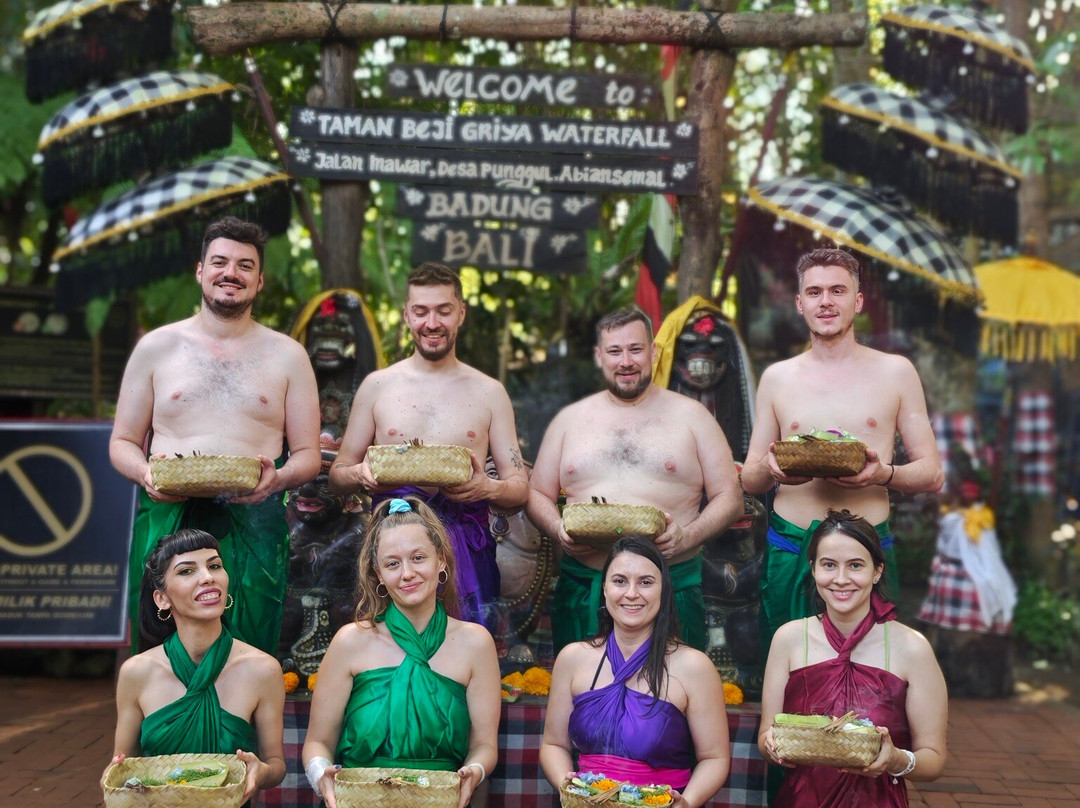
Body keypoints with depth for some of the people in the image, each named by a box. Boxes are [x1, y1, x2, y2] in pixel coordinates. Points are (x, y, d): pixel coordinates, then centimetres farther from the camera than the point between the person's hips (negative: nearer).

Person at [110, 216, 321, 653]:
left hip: (254, 522, 0)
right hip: (167, 518, 0)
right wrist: (145, 473, -8)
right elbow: (122, 443, 13)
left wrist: (278, 477, -11)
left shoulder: (287, 355, 11)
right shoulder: (156, 347, 11)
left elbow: (308, 454, 11)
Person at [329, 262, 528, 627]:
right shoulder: (377, 386, 10)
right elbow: (337, 474, 13)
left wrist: (489, 488, -14)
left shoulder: (489, 392, 10)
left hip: (466, 550, 0)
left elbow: (520, 488, 9)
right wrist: (360, 474, -10)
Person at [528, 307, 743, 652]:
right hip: (582, 590, 2)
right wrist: (559, 529, -5)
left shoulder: (691, 416, 8)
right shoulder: (569, 419, 14)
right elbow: (538, 494, 16)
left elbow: (729, 498, 5)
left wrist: (688, 536, -12)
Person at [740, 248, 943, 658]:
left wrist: (884, 473, -16)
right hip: (789, 552, 1)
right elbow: (749, 479, 14)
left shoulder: (896, 373, 5)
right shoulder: (777, 378, 10)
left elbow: (933, 474, 5)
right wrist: (770, 470, -10)